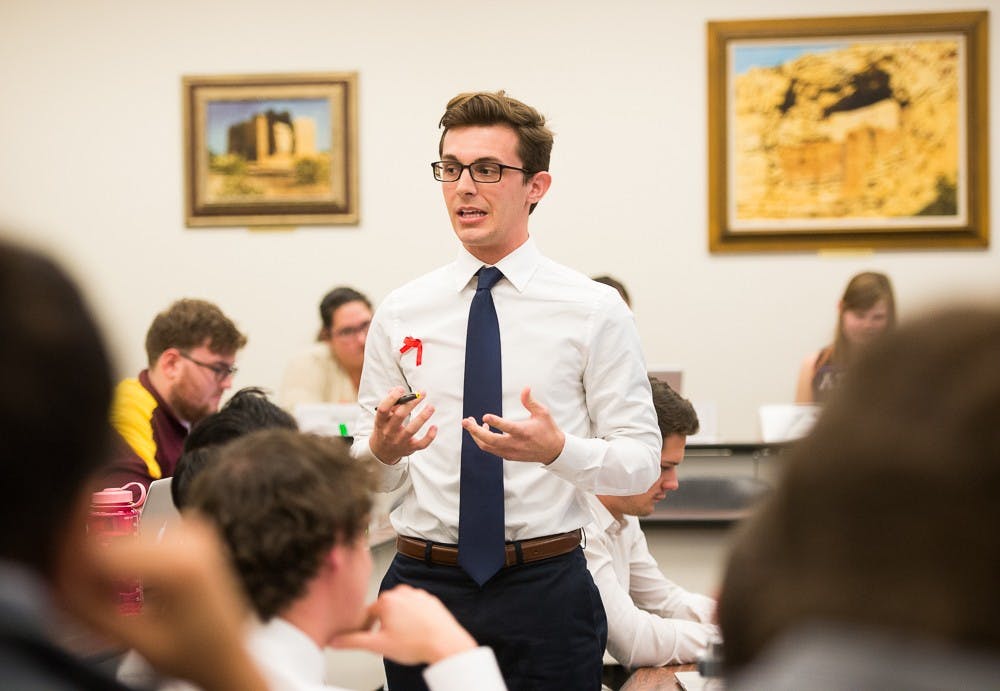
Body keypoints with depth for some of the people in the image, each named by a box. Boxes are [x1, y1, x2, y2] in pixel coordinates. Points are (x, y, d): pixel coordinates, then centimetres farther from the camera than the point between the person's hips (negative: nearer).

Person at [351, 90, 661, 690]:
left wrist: (559, 449, -22)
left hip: (547, 589, -2)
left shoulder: (594, 310, -1)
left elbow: (642, 459, -3)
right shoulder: (400, 314, 6)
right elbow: (371, 477, 7)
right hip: (424, 582, 2)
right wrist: (381, 449, -16)